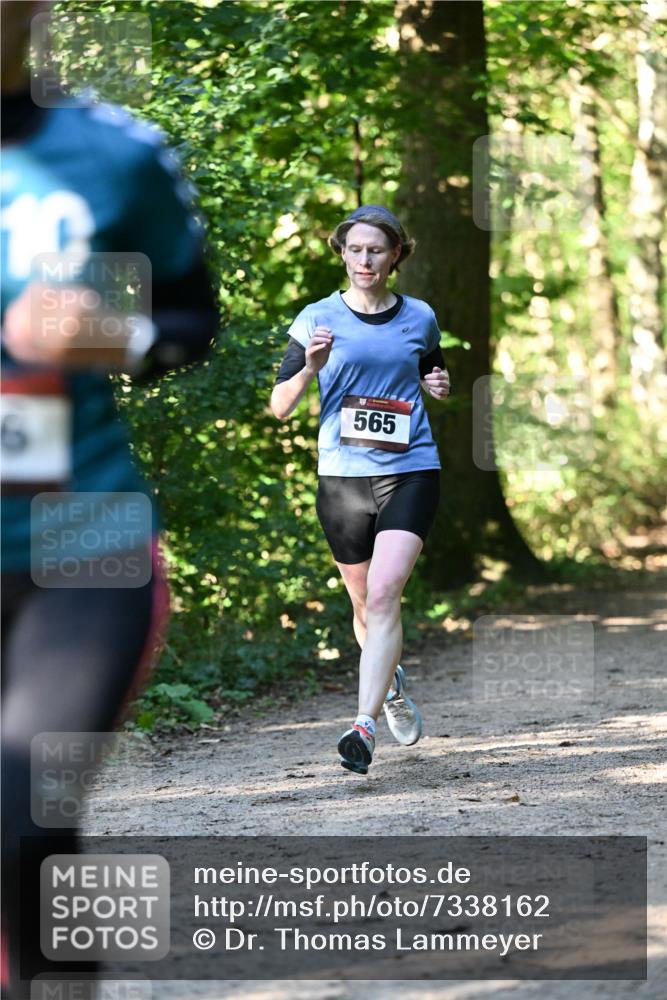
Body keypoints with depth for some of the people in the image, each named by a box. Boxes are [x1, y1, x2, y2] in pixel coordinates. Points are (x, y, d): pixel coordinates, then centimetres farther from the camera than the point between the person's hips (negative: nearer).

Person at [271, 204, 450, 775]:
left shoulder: (420, 319, 6)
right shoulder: (318, 319, 1)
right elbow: (280, 407, 1)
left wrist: (439, 387, 1)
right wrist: (310, 368, -18)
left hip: (411, 471, -1)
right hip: (343, 476, 1)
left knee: (384, 594, -19)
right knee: (366, 604, 12)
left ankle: (364, 726, -23)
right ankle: (392, 685, 43)